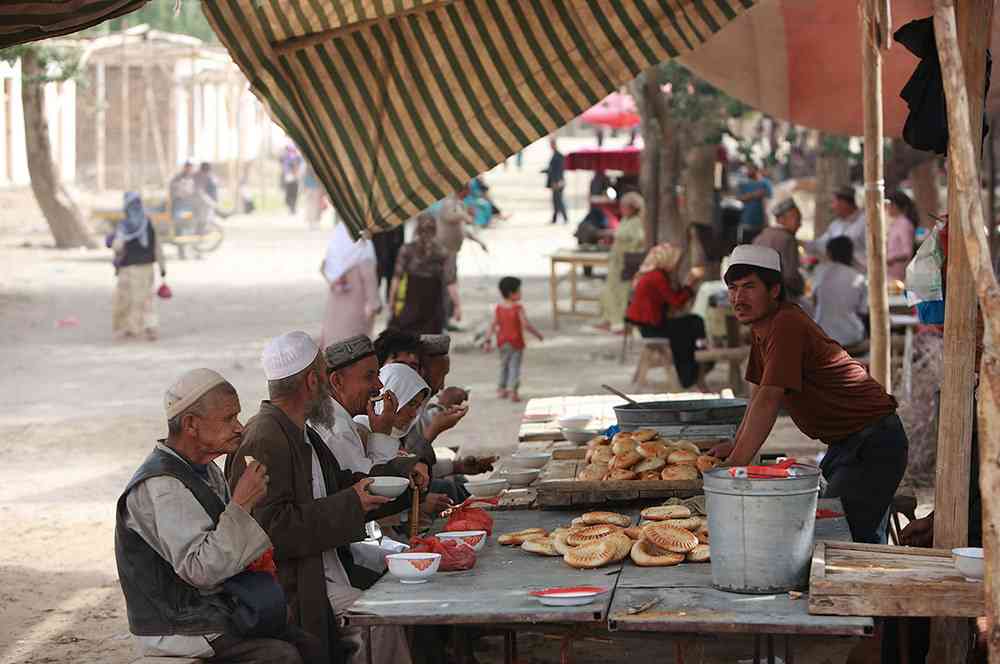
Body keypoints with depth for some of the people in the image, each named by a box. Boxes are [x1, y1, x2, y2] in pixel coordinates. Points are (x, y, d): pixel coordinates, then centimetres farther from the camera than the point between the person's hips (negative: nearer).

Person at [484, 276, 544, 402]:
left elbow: (493, 325, -4)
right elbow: (526, 325, -20)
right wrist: (538, 334, -7)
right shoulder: (518, 308, -15)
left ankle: (502, 389, 27)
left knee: (504, 365, 20)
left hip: (502, 342, 5)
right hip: (516, 342, -5)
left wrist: (487, 341, -1)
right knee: (514, 366, 1)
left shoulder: (498, 308, -2)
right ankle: (512, 390, -6)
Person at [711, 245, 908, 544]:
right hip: (843, 444, 10)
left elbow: (768, 401, -26)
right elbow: (760, 392, 19)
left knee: (852, 535, -17)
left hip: (872, 445, -10)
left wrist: (735, 465, -25)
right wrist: (736, 445, 12)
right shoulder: (762, 327, 9)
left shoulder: (787, 325, -23)